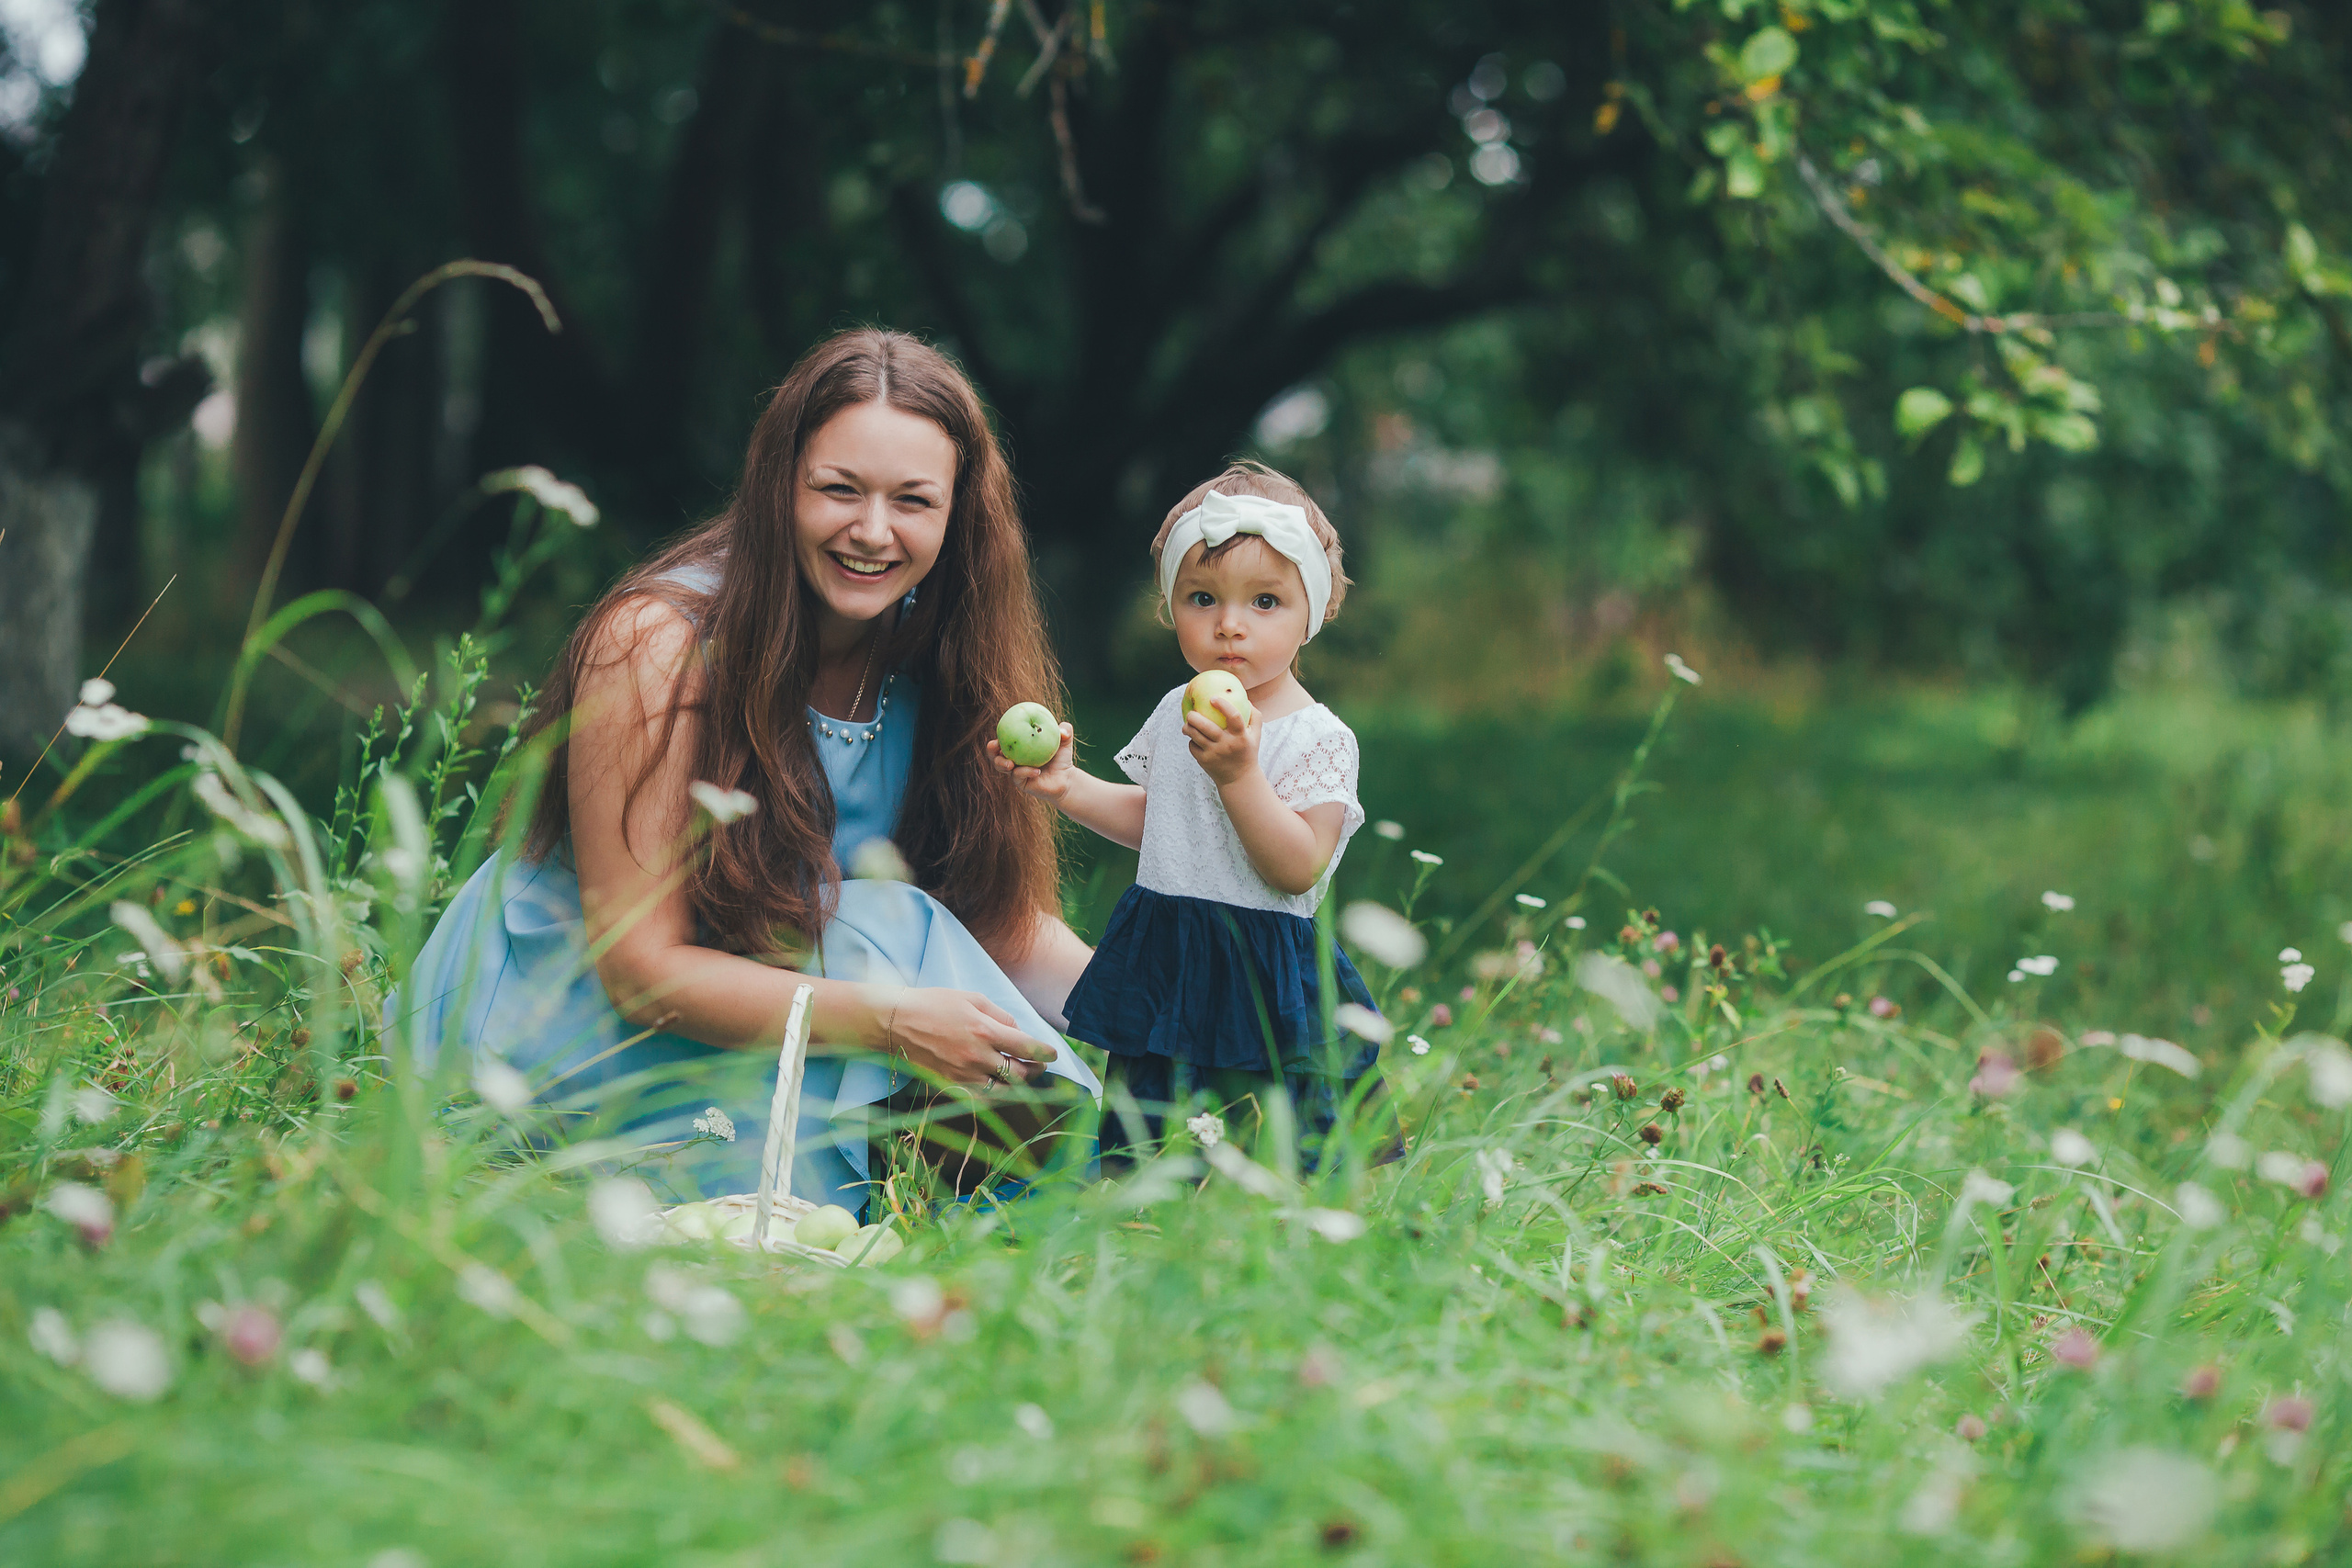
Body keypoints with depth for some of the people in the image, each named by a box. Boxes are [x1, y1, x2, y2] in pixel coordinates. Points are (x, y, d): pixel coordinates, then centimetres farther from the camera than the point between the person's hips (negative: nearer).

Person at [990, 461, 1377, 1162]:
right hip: (1163, 965, 6)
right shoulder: (1176, 713, 7)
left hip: (1260, 972, -6)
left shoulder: (1319, 737, -13)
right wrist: (1069, 786, 9)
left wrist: (1239, 775, -29)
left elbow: (1298, 868, -20)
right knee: (1142, 1146, 14)